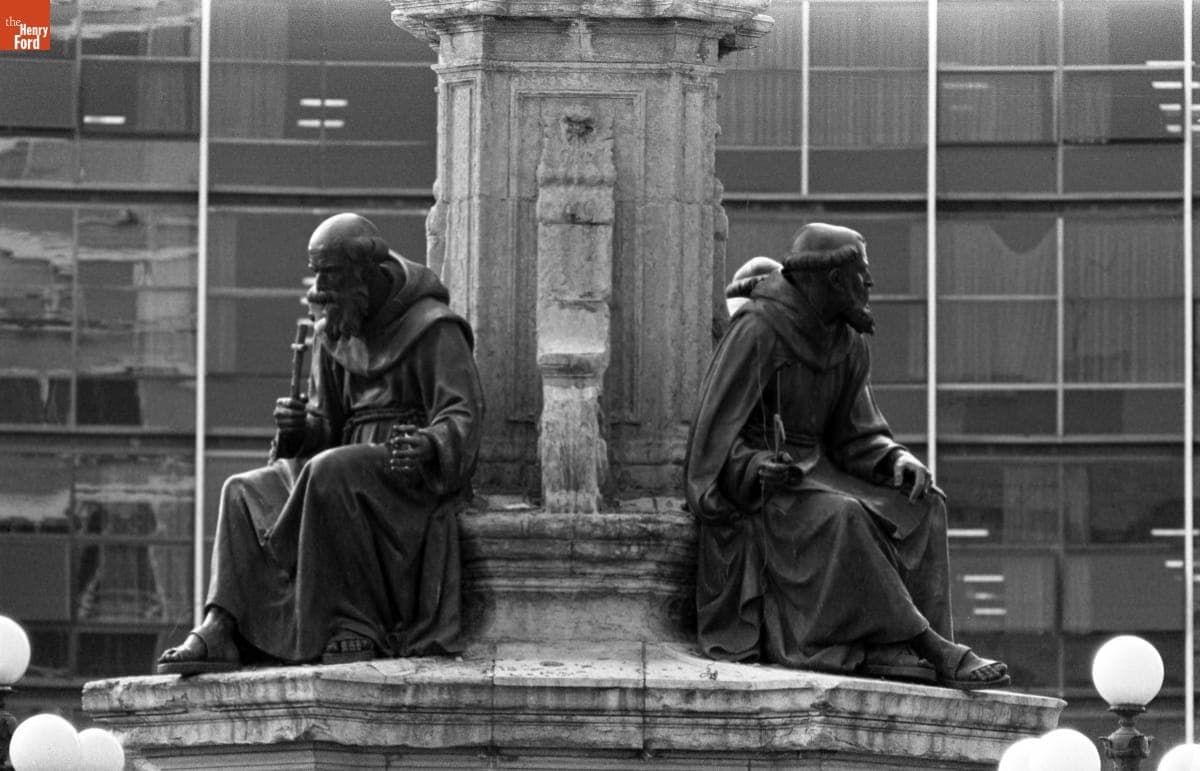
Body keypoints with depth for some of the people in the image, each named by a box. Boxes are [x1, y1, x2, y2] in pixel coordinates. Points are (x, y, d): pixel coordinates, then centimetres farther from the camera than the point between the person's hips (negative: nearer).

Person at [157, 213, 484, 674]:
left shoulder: (433, 330, -6)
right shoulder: (333, 336, 15)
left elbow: (462, 415, -16)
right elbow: (326, 426, 16)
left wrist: (429, 447, -38)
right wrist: (299, 430, -8)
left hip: (415, 480, -7)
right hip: (357, 472, 7)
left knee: (330, 474, -34)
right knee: (245, 493, -10)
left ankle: (353, 629, -30)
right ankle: (222, 629, -28)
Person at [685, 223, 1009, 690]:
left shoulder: (849, 347, 7)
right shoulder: (756, 331, -15)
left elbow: (856, 438, 8)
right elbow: (712, 438, -17)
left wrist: (897, 463, -12)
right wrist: (752, 469, -35)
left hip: (813, 473, 8)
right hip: (748, 491, -8)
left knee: (922, 506, -14)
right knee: (841, 517, -35)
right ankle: (933, 650, -33)